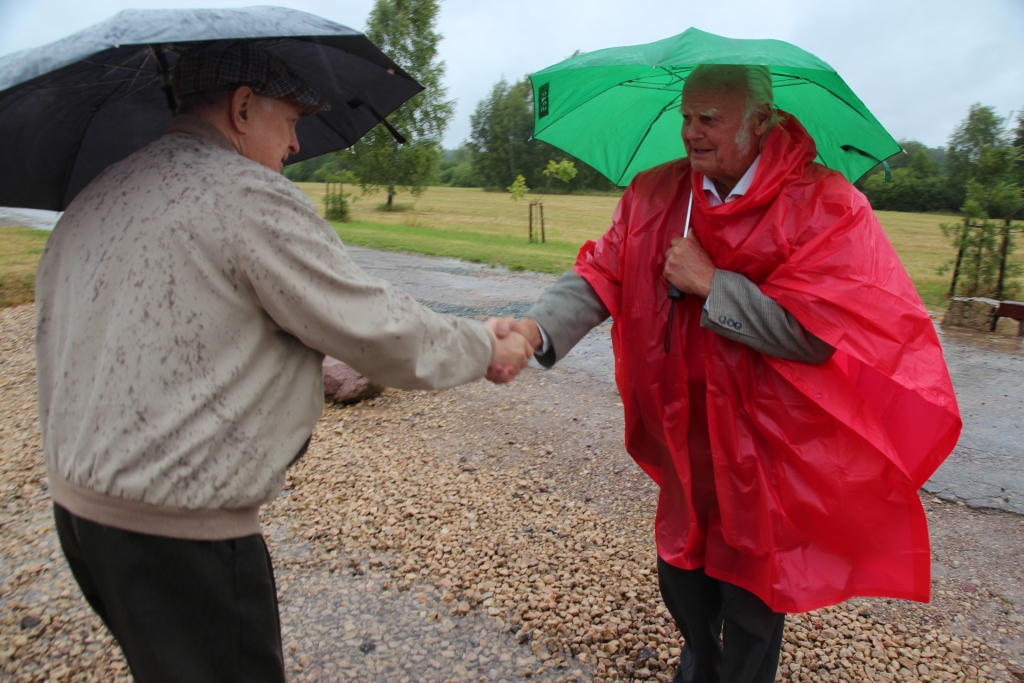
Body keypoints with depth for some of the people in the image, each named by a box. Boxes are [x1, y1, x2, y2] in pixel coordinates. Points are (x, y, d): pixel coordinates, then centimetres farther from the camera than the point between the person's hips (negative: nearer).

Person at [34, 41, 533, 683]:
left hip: (76, 503, 9)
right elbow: (384, 334, -16)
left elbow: (52, 339, 18)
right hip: (177, 530, -9)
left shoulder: (92, 201, 10)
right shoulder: (254, 198, -18)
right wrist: (484, 348, -1)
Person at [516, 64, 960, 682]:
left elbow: (817, 331, -21)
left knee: (751, 599, 13)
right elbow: (600, 275, -11)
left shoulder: (826, 206, -15)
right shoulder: (655, 196, -3)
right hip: (690, 437, 5)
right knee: (682, 574, 21)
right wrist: (537, 329, -29)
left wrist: (711, 283, -23)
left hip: (773, 448, -4)